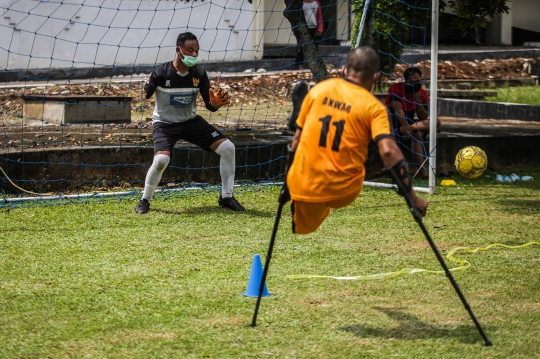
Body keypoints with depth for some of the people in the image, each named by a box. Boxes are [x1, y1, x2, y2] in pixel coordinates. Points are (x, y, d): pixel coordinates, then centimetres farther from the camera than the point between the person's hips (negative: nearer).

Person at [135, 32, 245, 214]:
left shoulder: (199, 73, -9)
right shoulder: (161, 73, -20)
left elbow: (210, 105, -8)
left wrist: (215, 103, -27)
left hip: (191, 121, 4)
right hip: (165, 123, -4)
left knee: (227, 148, -7)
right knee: (161, 159, -31)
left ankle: (226, 197, 9)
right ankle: (145, 201, -6)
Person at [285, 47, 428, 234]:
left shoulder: (318, 90, 4)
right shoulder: (374, 107, -6)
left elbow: (297, 138, 10)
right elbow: (389, 151, -19)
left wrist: (288, 183, 21)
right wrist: (413, 198, -15)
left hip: (304, 186, 3)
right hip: (343, 192, -2)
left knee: (303, 228, 29)